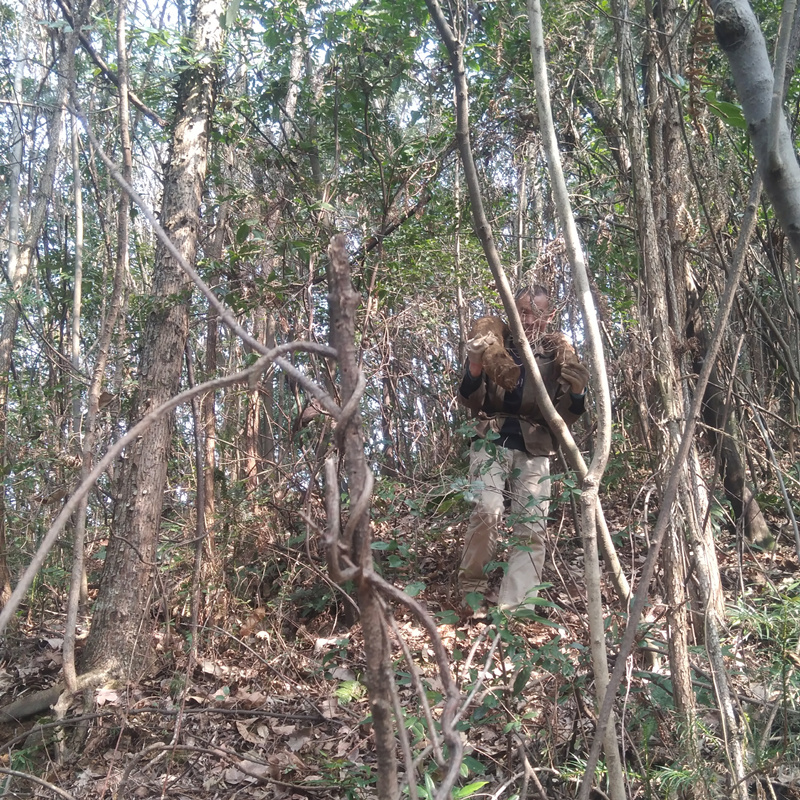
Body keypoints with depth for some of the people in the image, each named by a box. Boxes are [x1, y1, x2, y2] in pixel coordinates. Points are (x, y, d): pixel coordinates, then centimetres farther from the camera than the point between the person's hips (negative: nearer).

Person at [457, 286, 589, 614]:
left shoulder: (558, 354, 4)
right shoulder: (494, 345, 1)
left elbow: (564, 416, 2)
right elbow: (470, 402, -2)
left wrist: (577, 392, -20)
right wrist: (475, 365, -22)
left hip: (534, 448, 2)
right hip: (493, 439, -2)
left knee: (532, 530, -6)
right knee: (487, 510, -24)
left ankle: (515, 611, -2)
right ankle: (472, 588, -3)